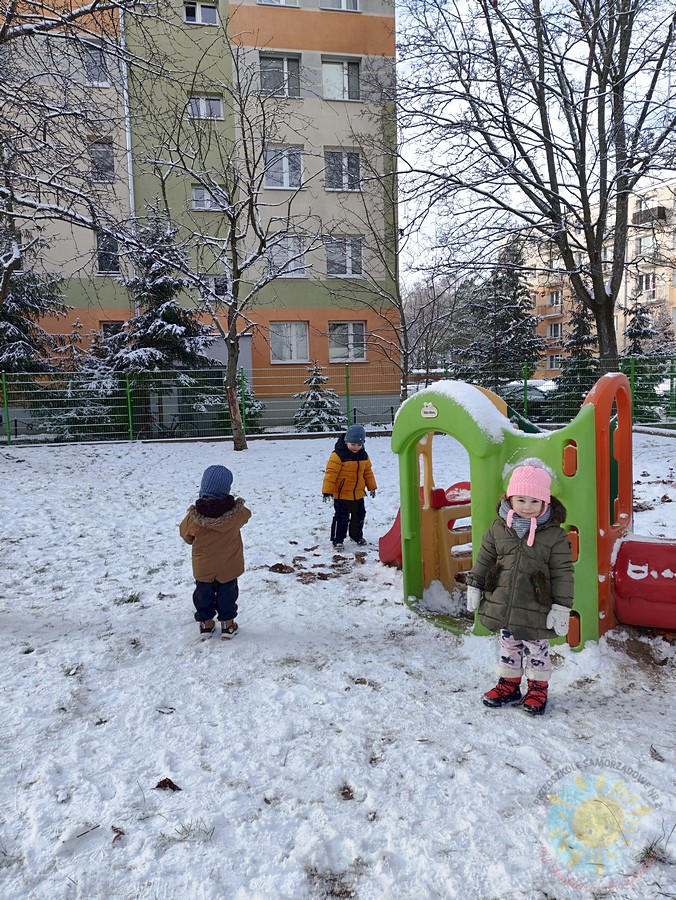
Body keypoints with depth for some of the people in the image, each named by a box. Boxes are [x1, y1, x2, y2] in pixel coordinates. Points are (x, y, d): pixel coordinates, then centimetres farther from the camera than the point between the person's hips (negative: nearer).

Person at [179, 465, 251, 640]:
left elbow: (186, 534, -4)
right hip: (228, 568, 0)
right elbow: (246, 515, 1)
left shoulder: (195, 515, -23)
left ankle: (206, 623, 36)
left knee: (203, 595, 23)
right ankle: (227, 624, 31)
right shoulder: (236, 512, -24)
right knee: (227, 595, 21)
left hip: (203, 568, 0)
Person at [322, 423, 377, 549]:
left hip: (358, 494, 6)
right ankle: (337, 539, 12)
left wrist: (372, 487, 18)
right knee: (341, 517, -1)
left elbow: (368, 472, 15)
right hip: (341, 494, -6)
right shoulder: (338, 455, -19)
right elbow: (330, 473, -19)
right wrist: (327, 491, -22)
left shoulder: (363, 455, 2)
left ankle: (357, 535, 36)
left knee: (359, 515, 17)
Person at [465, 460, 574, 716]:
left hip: (536, 609, -3)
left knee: (536, 649, 12)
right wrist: (474, 586, 9)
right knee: (508, 646, 19)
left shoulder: (555, 535, -12)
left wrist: (562, 607, -9)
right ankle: (509, 684, 37)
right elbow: (484, 559, 8)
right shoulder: (499, 528, -3)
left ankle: (538, 688, 33)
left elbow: (563, 574, -8)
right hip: (502, 605, 3)